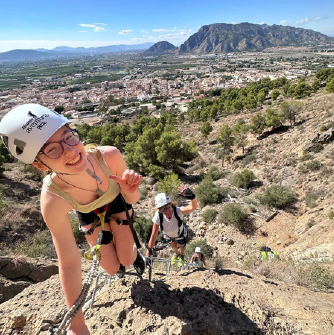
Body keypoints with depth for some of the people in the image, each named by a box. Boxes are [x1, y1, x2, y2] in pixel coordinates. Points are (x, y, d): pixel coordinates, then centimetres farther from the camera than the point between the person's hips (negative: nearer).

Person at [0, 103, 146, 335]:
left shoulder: (110, 155, -40)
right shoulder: (53, 201, -42)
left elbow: (131, 199, -21)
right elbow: (69, 263, -32)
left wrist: (129, 191, -46)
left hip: (117, 204, 1)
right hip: (90, 215, 0)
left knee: (125, 260, 4)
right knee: (113, 269, 9)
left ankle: (136, 253, 43)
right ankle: (107, 241, 44)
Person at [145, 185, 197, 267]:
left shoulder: (178, 211, -45)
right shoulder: (158, 216, -39)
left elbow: (193, 207, -66)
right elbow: (154, 236, -30)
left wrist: (192, 196, -86)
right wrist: (148, 254, -25)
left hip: (180, 233, -1)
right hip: (168, 235, 1)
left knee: (181, 246, 23)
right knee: (173, 245, 25)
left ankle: (182, 256, 61)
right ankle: (176, 253, 63)